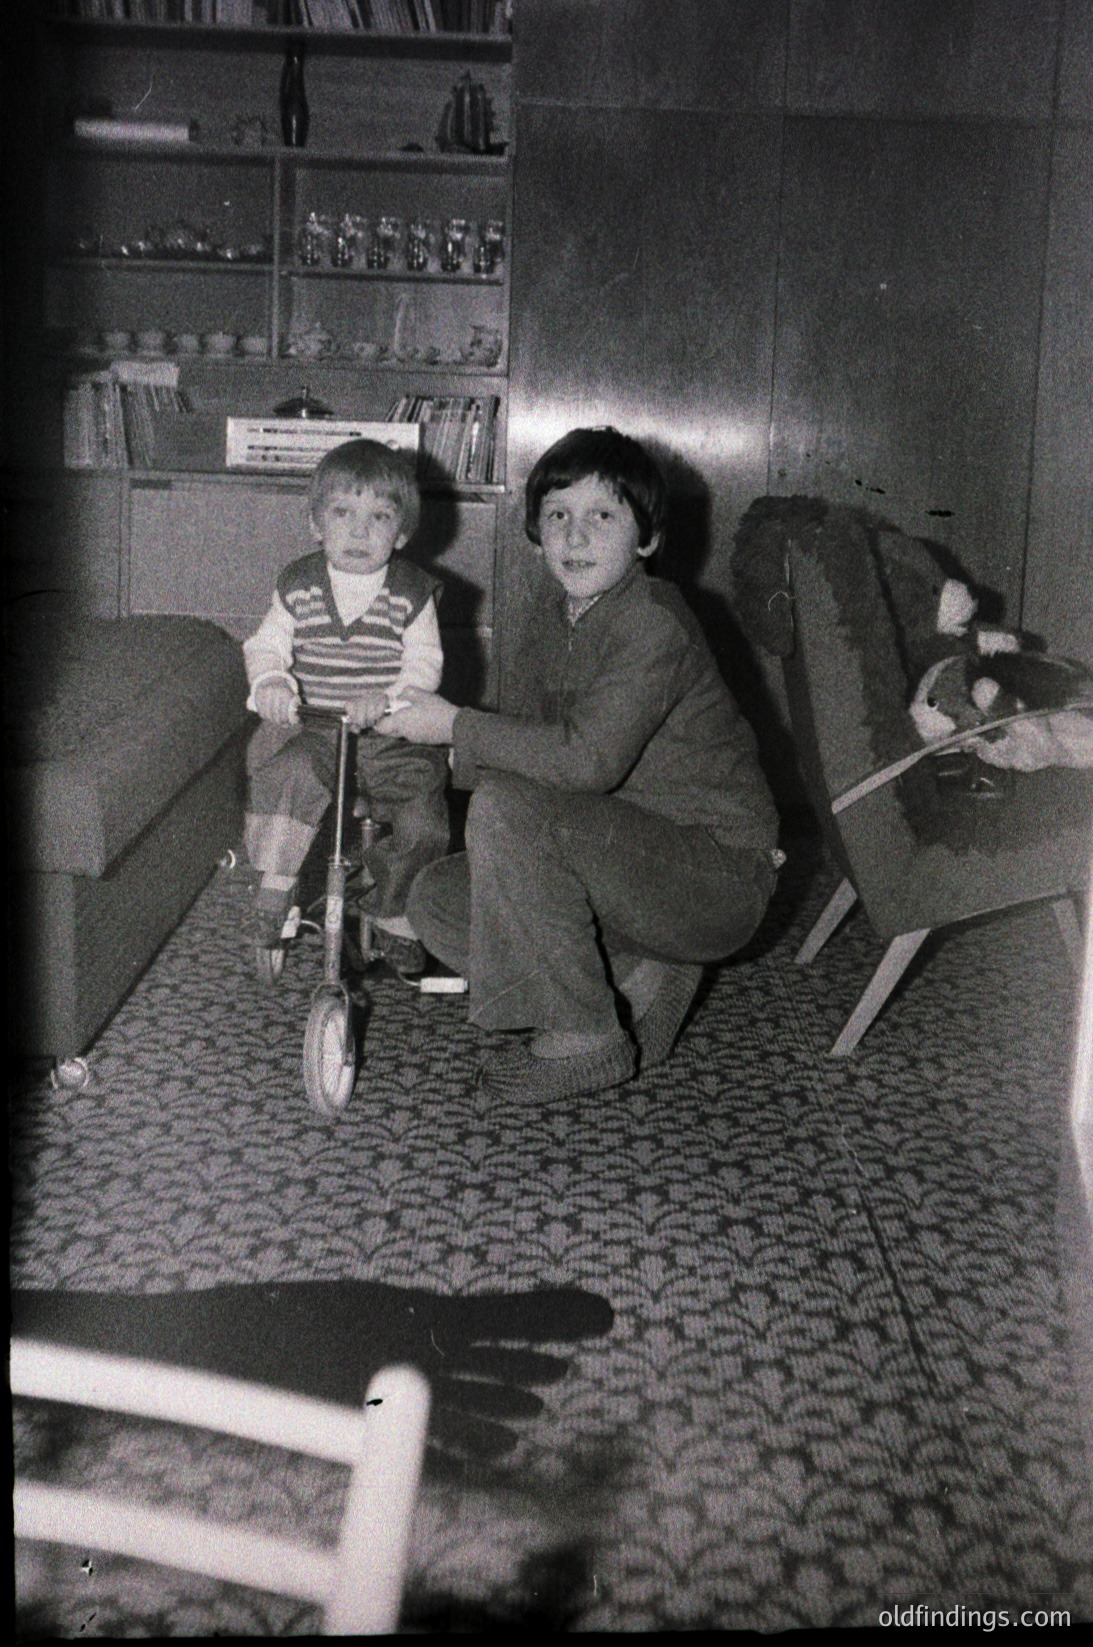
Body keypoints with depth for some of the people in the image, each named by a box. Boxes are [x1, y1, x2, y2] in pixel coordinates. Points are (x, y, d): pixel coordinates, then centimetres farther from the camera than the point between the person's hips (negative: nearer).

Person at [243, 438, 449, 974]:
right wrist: (271, 682, -19)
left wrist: (387, 697, -27)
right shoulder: (298, 584, 4)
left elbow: (425, 663, -7)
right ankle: (274, 887, -16)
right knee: (288, 772, -32)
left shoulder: (413, 592, 0)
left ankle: (396, 921, 12)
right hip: (308, 729, 0)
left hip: (388, 735, 0)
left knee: (423, 819, -14)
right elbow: (265, 645, 5)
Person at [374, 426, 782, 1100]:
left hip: (720, 873, -9)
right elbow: (533, 734, 12)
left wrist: (455, 727, -21)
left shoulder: (656, 622, -20)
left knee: (505, 808, -29)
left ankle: (586, 1039, -16)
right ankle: (638, 981, 1)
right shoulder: (554, 610, 8)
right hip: (630, 856, 9)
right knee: (438, 899, 1)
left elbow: (587, 758, -31)